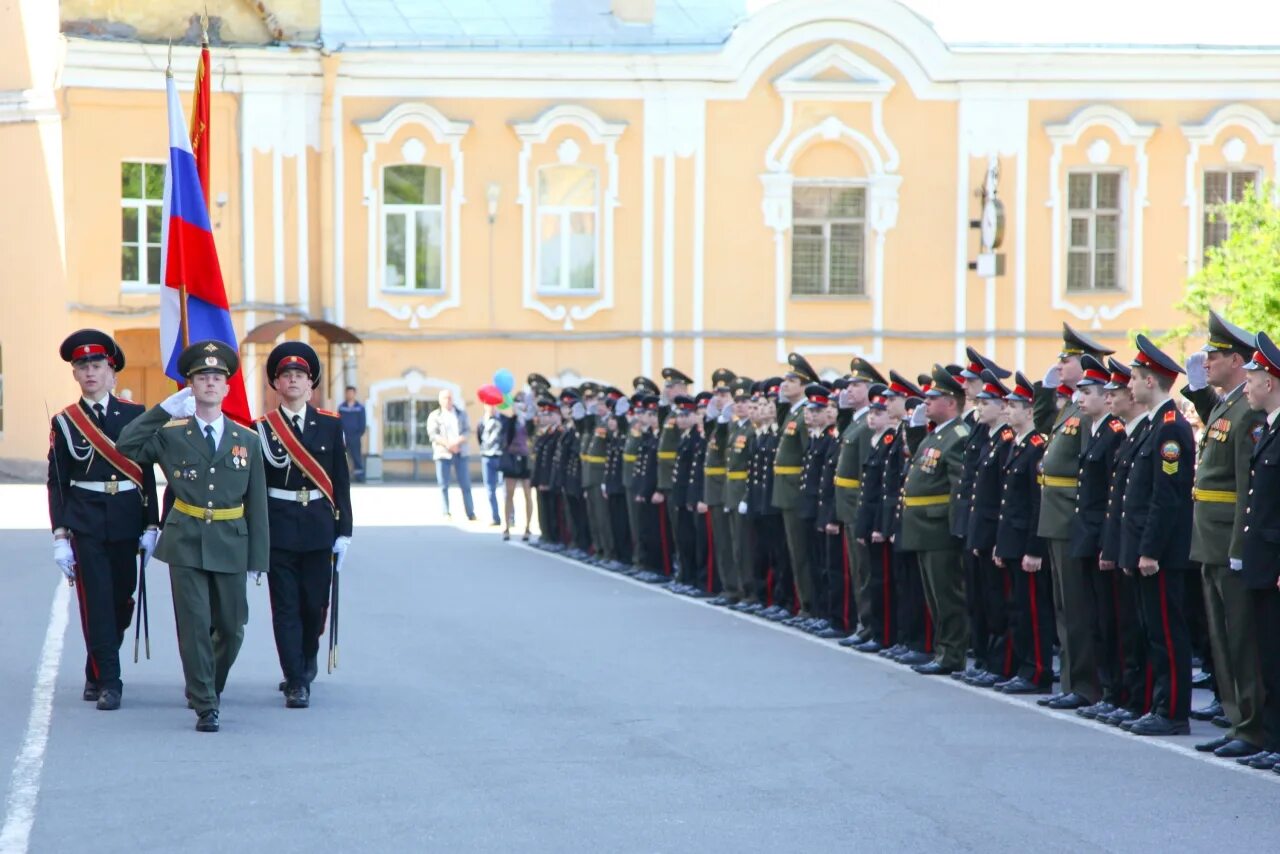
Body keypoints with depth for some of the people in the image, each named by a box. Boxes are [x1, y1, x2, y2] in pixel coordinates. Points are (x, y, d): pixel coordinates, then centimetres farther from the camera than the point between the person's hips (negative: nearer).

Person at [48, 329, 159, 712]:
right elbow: (56, 482, 2)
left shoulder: (135, 414, 5)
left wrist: (151, 526, 1)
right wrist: (60, 536, -5)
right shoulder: (65, 422, 3)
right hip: (85, 522, -2)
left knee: (121, 601, 8)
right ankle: (108, 682, -5)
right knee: (96, 602, -7)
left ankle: (96, 675, 25)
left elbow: (147, 473, 6)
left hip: (126, 521, 2)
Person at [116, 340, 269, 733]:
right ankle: (205, 707, -1)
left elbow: (257, 502, 7)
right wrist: (164, 408, -4)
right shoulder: (171, 434, 4)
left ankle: (207, 687, 34)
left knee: (232, 627, 9)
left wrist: (258, 555, 2)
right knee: (194, 626, -5)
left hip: (231, 544, 2)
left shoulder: (247, 439, 6)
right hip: (186, 542, -2)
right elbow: (125, 448, -3)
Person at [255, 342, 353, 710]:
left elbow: (340, 480, 6)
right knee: (286, 607, -3)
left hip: (318, 527, 2)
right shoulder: (262, 427, 2)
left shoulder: (330, 424, 6)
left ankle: (306, 662, 33)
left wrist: (343, 530, 1)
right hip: (279, 528, -1)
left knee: (315, 604, 6)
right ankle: (296, 683, -1)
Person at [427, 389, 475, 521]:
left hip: (460, 453, 2)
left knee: (465, 484, 1)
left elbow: (467, 431, 3)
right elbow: (432, 434, -6)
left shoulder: (461, 413, 12)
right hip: (443, 454, -2)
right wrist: (447, 444, -18)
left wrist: (458, 441, -16)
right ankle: (446, 514, 2)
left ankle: (471, 514, 4)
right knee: (444, 485, -2)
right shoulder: (434, 416, 4)